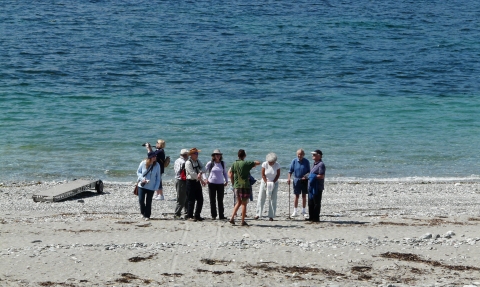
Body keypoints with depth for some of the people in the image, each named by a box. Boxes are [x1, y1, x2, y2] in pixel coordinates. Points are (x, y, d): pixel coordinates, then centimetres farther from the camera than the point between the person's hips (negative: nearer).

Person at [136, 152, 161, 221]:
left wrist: (156, 187, -8)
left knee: (148, 202, 3)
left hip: (151, 187, 0)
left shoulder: (157, 165, -7)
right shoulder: (143, 163, -8)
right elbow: (138, 172, 3)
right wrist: (142, 179, -15)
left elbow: (158, 177, -2)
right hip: (142, 186, 0)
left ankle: (147, 215, 17)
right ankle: (143, 213, 24)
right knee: (141, 200, -2)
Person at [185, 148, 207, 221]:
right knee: (191, 200, -5)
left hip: (197, 182, 7)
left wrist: (200, 173, -25)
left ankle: (197, 215, 16)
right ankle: (189, 216, 1)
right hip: (191, 182, -7)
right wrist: (201, 180, -16)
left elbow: (203, 169, -2)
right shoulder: (188, 163, -11)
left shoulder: (198, 162, 12)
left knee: (200, 200, 7)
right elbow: (192, 173, -18)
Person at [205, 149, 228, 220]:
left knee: (220, 200, 3)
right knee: (212, 200, 2)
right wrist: (205, 179, -5)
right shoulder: (210, 163, -2)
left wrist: (226, 181, 12)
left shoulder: (222, 163, 6)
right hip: (212, 183, -2)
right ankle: (213, 215, 7)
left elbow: (225, 173, 18)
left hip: (220, 184, 2)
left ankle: (221, 215, 7)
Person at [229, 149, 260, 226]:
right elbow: (258, 162, -5)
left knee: (238, 202, 19)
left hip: (236, 186, 5)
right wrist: (253, 164, 16)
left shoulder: (234, 164, 3)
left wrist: (233, 184, 17)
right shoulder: (246, 163, -10)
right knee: (244, 204, 3)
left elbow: (231, 175, 6)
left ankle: (232, 217, 6)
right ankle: (243, 221, 4)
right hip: (245, 186, -5)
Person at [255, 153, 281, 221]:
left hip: (274, 183, 0)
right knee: (261, 198, -2)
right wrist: (266, 182, -17)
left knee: (273, 199, -4)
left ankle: (271, 216, -2)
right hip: (265, 182, 0)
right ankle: (258, 214, 5)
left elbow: (278, 174, -6)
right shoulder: (264, 164, -13)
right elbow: (263, 174, -9)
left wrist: (273, 182, -15)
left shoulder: (277, 165, -12)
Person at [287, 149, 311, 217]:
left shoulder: (306, 162, -2)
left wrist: (306, 176, -17)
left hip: (304, 180, 1)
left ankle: (303, 211, 15)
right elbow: (290, 170, 0)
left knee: (304, 196, 6)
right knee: (296, 196, 3)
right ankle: (295, 211, 10)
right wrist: (289, 178, -13)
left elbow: (309, 171, 3)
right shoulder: (294, 161, -3)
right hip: (296, 180, 0)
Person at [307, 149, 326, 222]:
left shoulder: (321, 164, -14)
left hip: (318, 187, -10)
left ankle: (316, 218, 1)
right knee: (311, 203, 13)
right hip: (311, 186, 10)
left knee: (317, 203, -4)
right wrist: (308, 177, 11)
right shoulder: (314, 163, 17)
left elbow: (322, 176, -20)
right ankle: (311, 217, 20)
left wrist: (313, 176, -16)